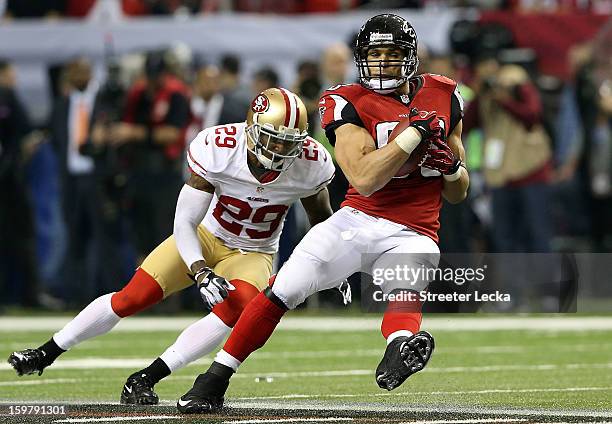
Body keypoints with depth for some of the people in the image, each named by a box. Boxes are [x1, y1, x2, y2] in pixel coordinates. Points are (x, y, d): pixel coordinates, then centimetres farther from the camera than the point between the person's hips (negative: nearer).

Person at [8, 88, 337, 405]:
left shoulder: (310, 163, -21)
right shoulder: (217, 149, -28)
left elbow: (322, 221, 3)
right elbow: (183, 224, -23)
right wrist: (201, 273, -37)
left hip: (252, 255, 1)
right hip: (204, 238, -1)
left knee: (236, 308, -31)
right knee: (134, 296, -13)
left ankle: (145, 379, -26)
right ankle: (47, 353, 7)